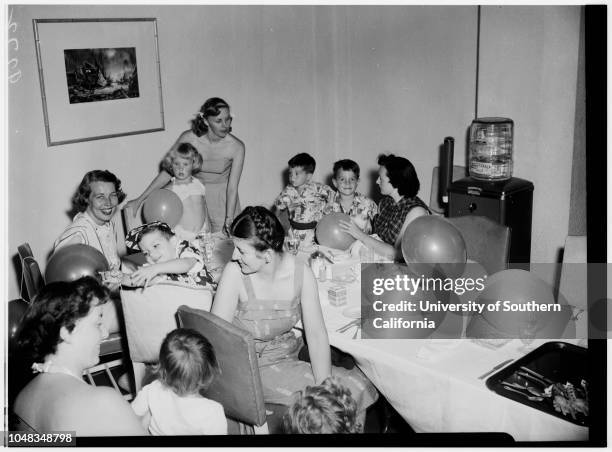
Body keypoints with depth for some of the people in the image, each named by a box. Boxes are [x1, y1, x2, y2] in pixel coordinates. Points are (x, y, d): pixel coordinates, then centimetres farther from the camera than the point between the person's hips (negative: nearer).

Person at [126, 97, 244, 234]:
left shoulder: (237, 147, -21)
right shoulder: (189, 138, -21)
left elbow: (232, 188, -17)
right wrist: (139, 200, -11)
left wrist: (229, 223, -21)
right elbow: (167, 172, -12)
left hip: (223, 199, 0)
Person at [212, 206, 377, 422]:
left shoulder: (301, 272, -10)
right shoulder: (234, 273, -19)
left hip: (289, 355, 4)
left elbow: (316, 333, -8)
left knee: (360, 386, -11)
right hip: (252, 367, -4)